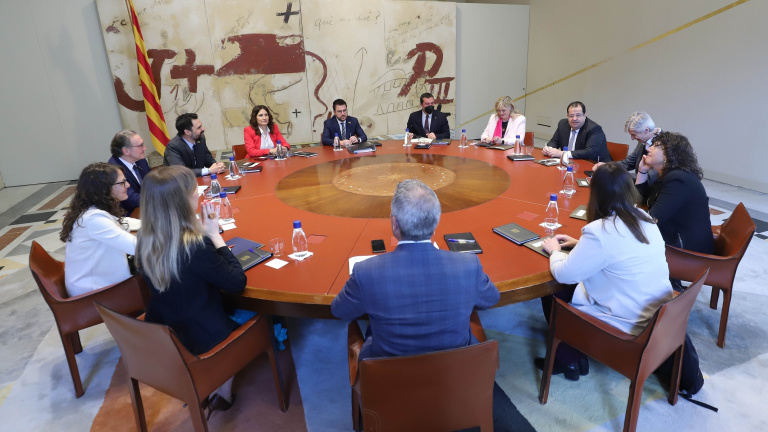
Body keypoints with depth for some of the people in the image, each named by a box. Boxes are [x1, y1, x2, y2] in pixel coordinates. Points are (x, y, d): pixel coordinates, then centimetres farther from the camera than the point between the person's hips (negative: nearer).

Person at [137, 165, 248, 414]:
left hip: (160, 335, 6)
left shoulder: (146, 240, -9)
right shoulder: (194, 246, -32)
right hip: (198, 339, -6)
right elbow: (237, 283, -19)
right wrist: (215, 235, -15)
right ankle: (223, 392, 28)